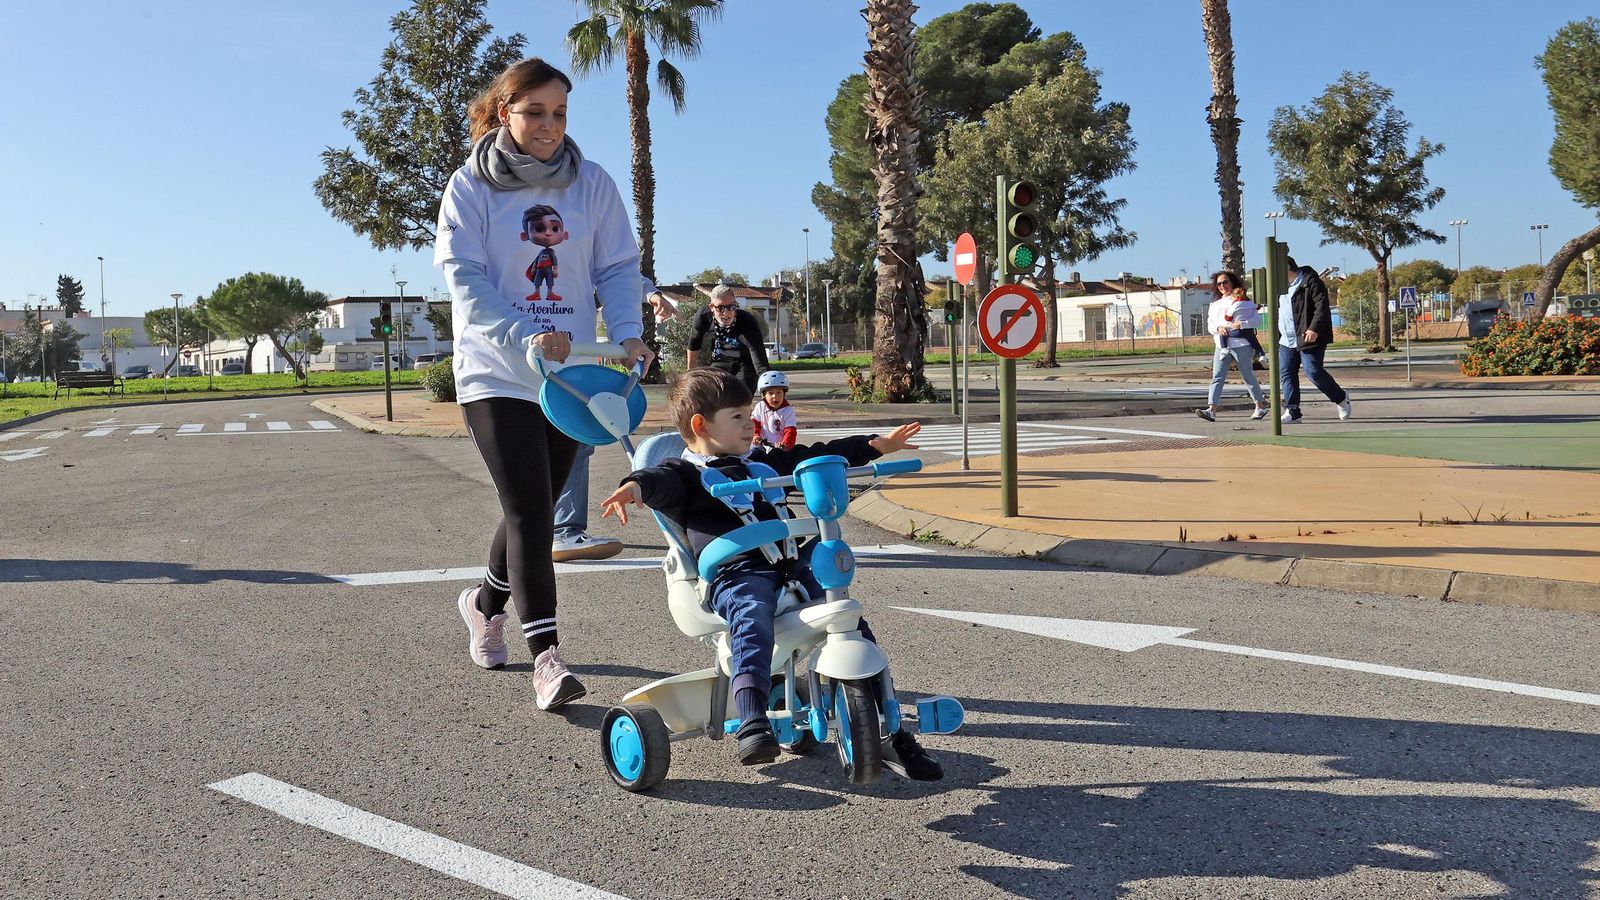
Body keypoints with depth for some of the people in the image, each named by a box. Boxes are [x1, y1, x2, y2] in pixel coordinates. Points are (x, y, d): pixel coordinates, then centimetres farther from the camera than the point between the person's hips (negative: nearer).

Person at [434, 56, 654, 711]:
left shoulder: (592, 183, 3)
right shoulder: (470, 186, -4)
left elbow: (617, 266, 2)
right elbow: (464, 278, -11)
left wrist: (627, 332, -17)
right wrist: (525, 335, -26)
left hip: (571, 374, 4)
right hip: (497, 374, -3)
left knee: (534, 510, 14)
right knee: (529, 510, -12)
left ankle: (486, 602, 40)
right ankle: (546, 657, -10)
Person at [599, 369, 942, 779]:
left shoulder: (762, 462, 31)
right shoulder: (686, 473, 10)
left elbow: (815, 457, 37)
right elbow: (662, 480, -13)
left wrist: (876, 445, 38)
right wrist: (636, 486, -38)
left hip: (789, 559, 6)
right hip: (734, 572, -6)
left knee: (850, 620, -7)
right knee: (753, 619, -37)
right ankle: (753, 723, -48)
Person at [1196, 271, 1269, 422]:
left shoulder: (1244, 302, 3)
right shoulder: (1215, 305, 17)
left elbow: (1257, 319, -2)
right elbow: (1210, 324, 13)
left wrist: (1242, 324, -17)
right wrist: (1218, 328, -8)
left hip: (1241, 345, -4)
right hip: (1221, 346, 4)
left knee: (1248, 377, 5)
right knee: (1217, 377, -9)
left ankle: (1261, 406, 21)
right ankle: (1212, 410, -18)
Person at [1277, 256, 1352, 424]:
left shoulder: (1311, 282, -9)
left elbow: (1322, 307, -17)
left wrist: (1314, 329, -27)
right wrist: (1277, 337, 23)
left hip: (1308, 339, -8)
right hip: (1286, 341, 9)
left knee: (1314, 372, -10)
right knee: (1286, 373, 1)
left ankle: (1341, 398, 13)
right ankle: (1292, 411, 3)